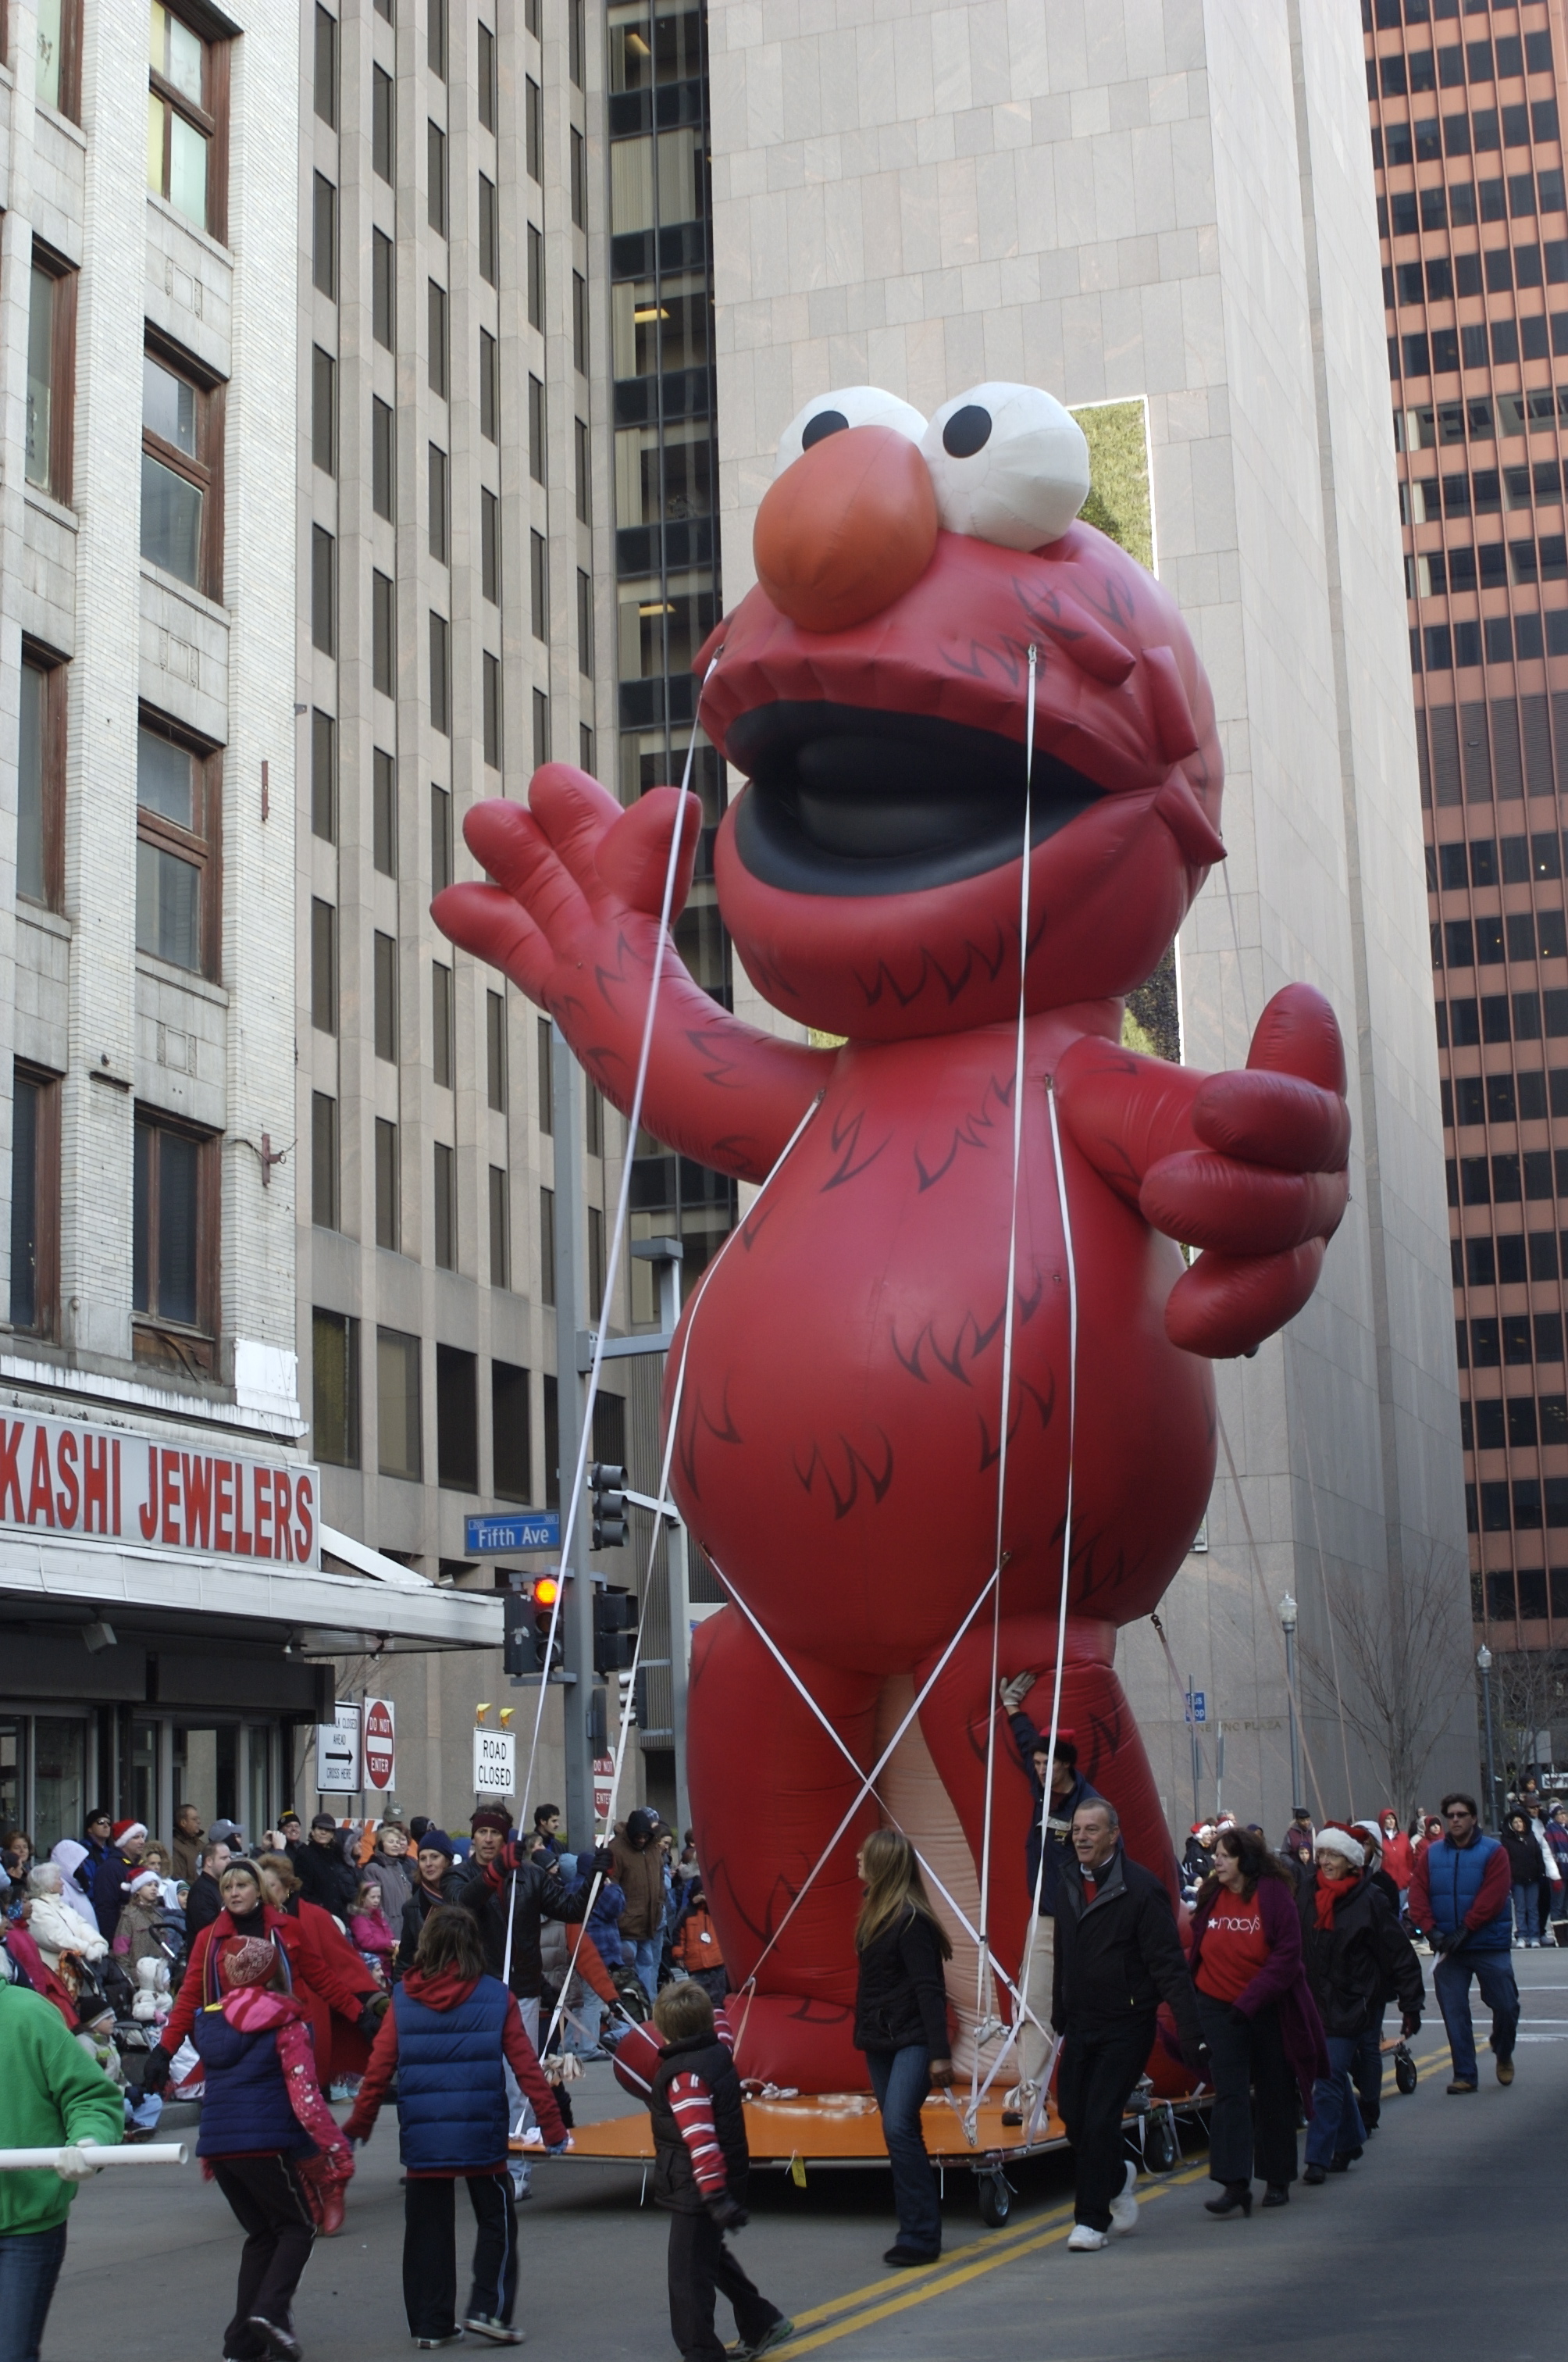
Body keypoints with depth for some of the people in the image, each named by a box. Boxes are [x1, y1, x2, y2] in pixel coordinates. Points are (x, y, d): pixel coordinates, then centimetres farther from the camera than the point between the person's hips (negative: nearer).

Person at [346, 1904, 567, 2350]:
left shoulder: (403, 2000, 1)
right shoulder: (496, 1997, -2)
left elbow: (378, 2070, -1)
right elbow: (526, 2067, -3)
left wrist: (357, 2126, 9)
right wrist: (553, 2127, 2)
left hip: (422, 2138, 2)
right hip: (481, 2134, -2)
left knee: (428, 2228, 12)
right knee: (497, 2219, 13)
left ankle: (430, 2325, 15)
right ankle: (488, 2309, 1)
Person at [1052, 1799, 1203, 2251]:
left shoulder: (1141, 1888, -14)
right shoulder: (1067, 1884, 6)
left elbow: (1168, 1965, -17)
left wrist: (1191, 2032, -21)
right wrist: (1059, 2018, 19)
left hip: (1126, 2026, -6)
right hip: (1080, 2024, 6)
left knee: (1101, 2120, -7)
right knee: (1073, 2115, 9)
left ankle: (1092, 2220, 5)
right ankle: (1119, 2177, 36)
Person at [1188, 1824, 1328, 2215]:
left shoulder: (1274, 1894, -11)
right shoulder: (1211, 1896, 2)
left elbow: (1287, 1955, -15)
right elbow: (1196, 1951, 10)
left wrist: (1250, 2001, -20)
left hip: (1269, 2011, -2)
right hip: (1218, 2007, 2)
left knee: (1274, 2096, 9)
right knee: (1230, 2094, -7)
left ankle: (1278, 2180, 24)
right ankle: (1235, 2183, -10)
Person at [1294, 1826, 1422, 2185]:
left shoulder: (1370, 1900, -8)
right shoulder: (1307, 1897, 5)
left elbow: (1398, 1953, -7)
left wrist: (1411, 2004, -9)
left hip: (1352, 2004, -5)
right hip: (1316, 2003, 5)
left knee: (1329, 2079, -10)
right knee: (1334, 2076, 14)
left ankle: (1319, 2158, -7)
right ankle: (1349, 2142, 31)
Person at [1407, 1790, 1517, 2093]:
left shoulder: (1493, 1852, -4)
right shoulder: (1431, 1854, 5)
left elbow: (1492, 1897, -14)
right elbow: (1418, 1895, 0)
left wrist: (1464, 1930, -19)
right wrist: (1431, 1930, -15)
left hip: (1489, 1945, -2)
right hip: (1448, 1947, 2)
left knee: (1506, 2005, 2)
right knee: (1454, 2012, 1)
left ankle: (1504, 2055, 30)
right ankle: (1465, 2075, 9)